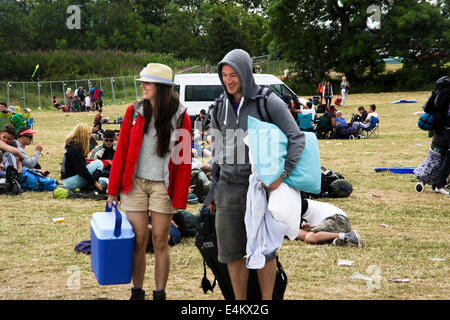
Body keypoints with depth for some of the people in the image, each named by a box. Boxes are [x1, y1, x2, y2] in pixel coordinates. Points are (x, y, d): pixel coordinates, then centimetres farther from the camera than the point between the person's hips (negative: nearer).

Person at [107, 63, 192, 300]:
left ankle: (160, 294, 16)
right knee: (138, 241, 4)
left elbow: (184, 159, -3)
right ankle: (137, 292, 18)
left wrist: (180, 198, -7)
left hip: (163, 186, -2)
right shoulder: (133, 112, 3)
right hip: (135, 184, 2)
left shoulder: (180, 117, -3)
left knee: (160, 242, 4)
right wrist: (113, 189, 5)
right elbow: (121, 151, 6)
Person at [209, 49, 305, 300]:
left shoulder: (269, 102, -7)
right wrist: (214, 190, 18)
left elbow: (297, 138, -9)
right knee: (232, 253, 7)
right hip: (228, 187, 5)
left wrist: (282, 175, -20)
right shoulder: (220, 107, 9)